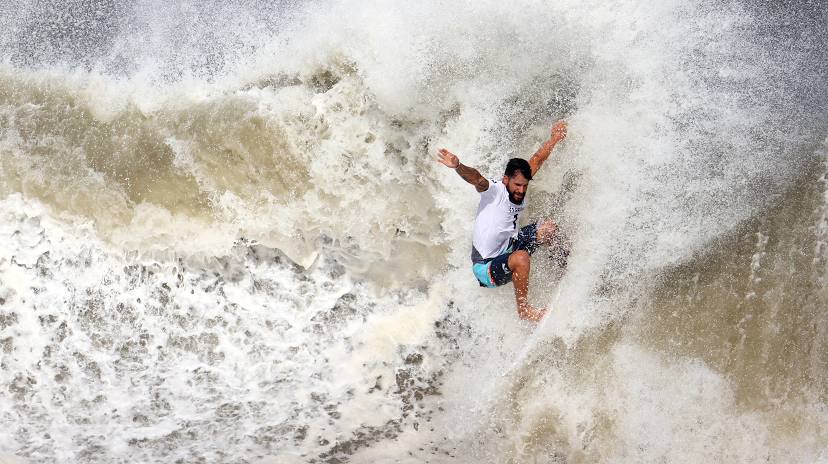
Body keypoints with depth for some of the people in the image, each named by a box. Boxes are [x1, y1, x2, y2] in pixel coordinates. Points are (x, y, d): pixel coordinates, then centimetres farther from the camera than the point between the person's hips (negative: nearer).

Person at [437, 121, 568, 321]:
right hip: (486, 268, -9)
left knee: (548, 228, 13)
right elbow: (476, 179, -44)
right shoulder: (494, 191, -22)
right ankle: (523, 309, -18)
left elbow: (536, 161, 14)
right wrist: (458, 167, -63)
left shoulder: (519, 192, -1)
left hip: (507, 248, 9)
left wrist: (554, 139, 25)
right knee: (521, 258, -38)